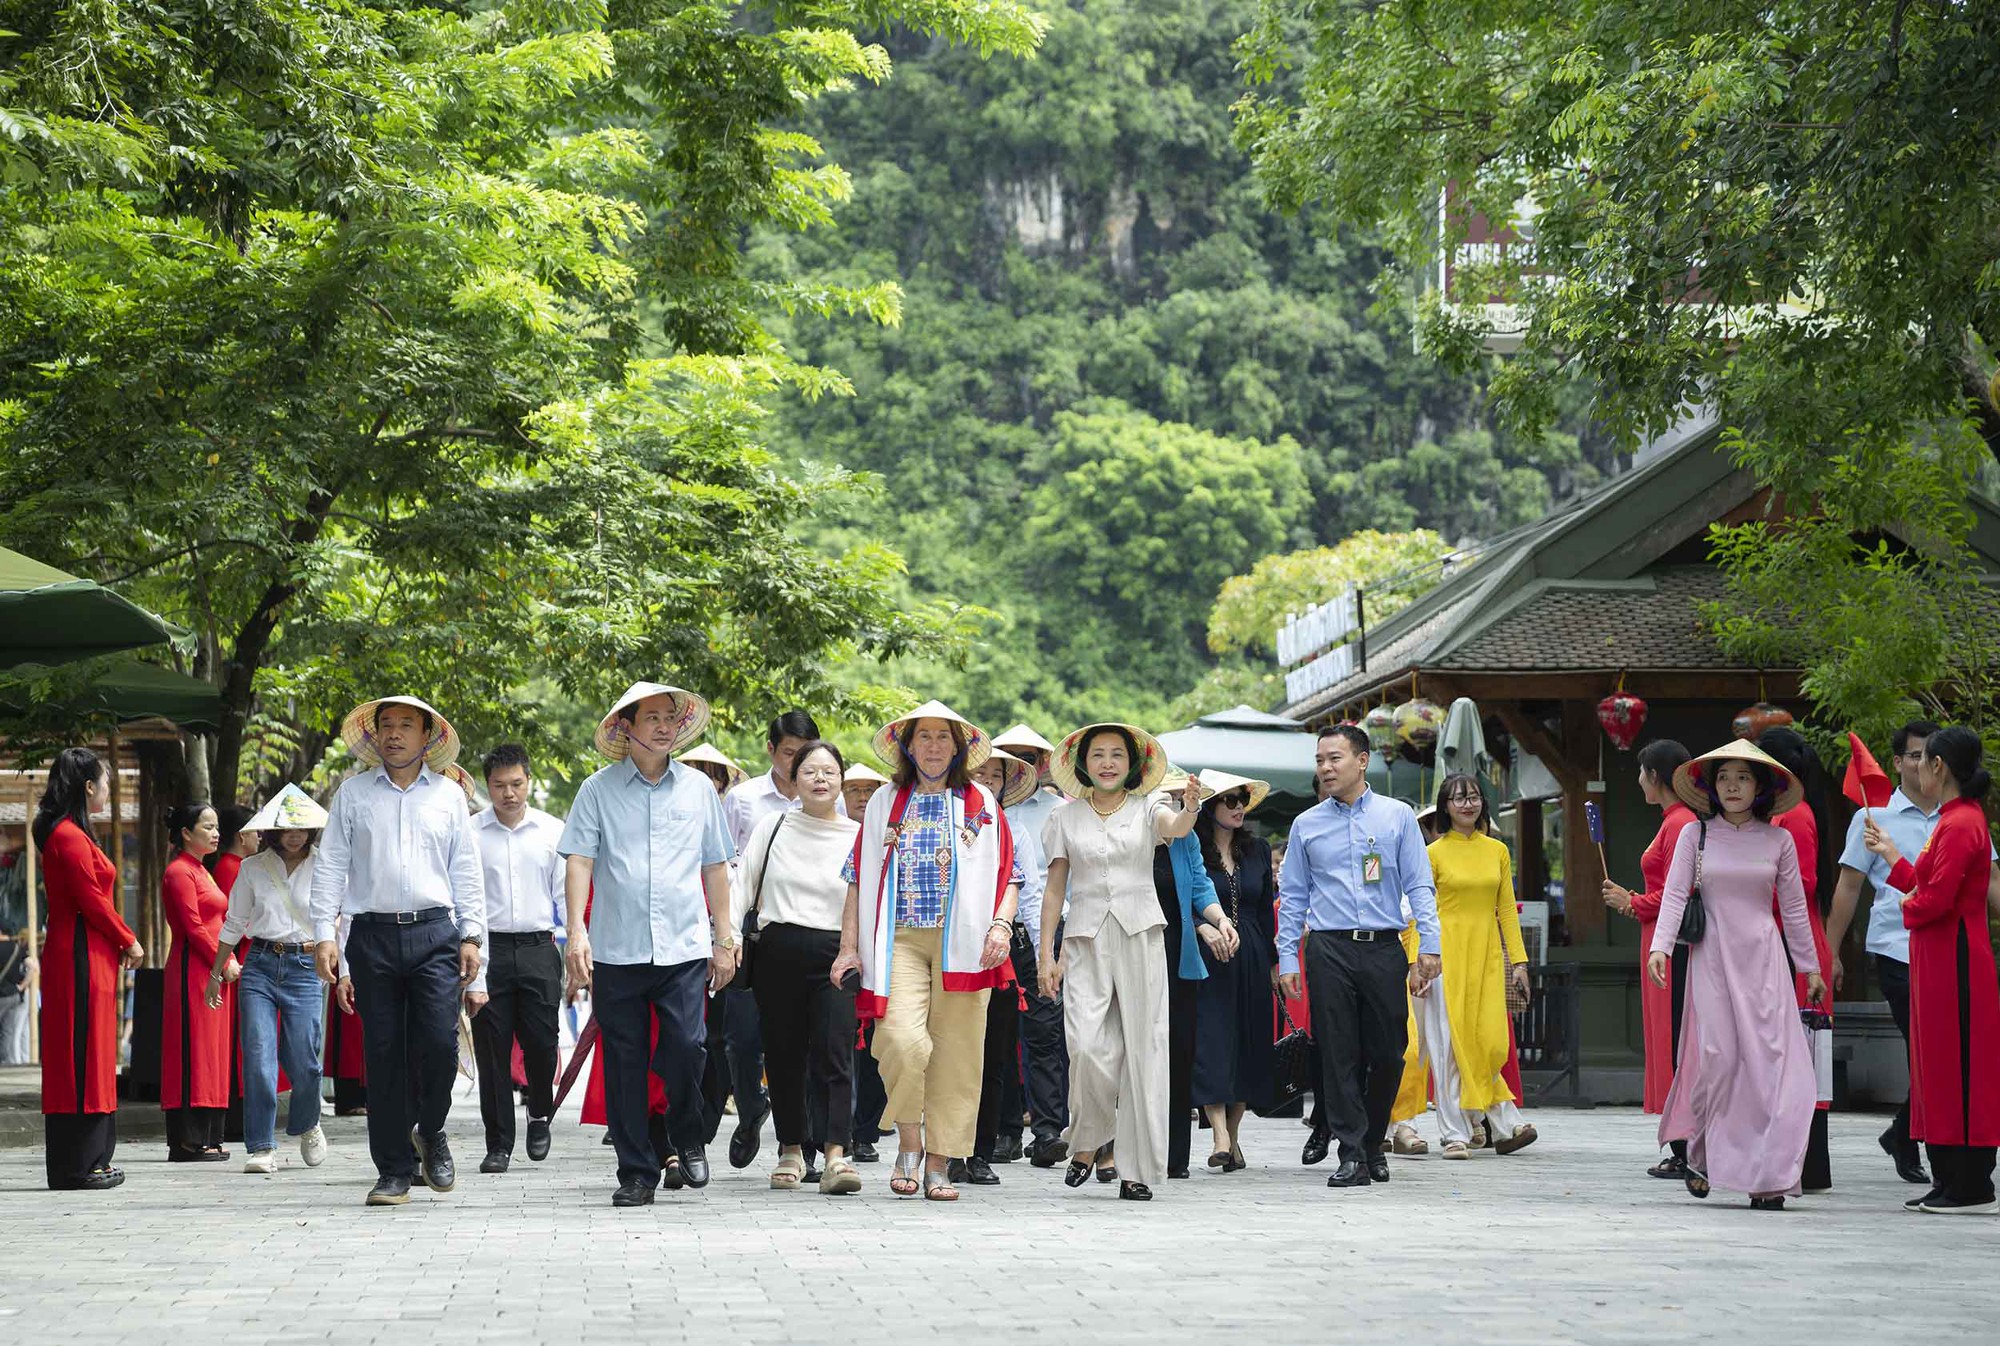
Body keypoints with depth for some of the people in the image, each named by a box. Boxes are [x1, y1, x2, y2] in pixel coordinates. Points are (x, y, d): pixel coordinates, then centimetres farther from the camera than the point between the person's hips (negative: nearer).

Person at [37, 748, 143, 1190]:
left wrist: (122, 941, 6)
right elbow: (91, 901, -17)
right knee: (81, 1057, -7)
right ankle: (78, 1166, -6)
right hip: (81, 957, -11)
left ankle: (90, 1161, 16)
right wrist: (128, 941, -5)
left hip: (90, 957, 11)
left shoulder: (69, 834, 18)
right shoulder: (69, 837, -14)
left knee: (89, 1058, 12)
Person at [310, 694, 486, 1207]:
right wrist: (324, 934, -2)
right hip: (373, 934, 0)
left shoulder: (448, 795, 12)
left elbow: (466, 871, 12)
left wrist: (471, 935, 4)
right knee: (383, 1055, 0)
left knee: (439, 1044, -12)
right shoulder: (353, 793, 10)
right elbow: (330, 865, 7)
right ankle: (394, 1170, 6)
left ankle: (430, 1132, 15)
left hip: (435, 934, 0)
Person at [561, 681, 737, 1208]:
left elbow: (715, 867, 16)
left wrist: (724, 940, 14)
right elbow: (578, 860, -2)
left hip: (684, 947, 1)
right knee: (624, 1062, 2)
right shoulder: (599, 789, 4)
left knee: (686, 1047, -14)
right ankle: (637, 1171, 12)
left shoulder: (697, 788, 11)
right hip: (616, 948, 0)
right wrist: (577, 931, -14)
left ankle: (687, 1141, 13)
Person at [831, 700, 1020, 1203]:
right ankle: (909, 1143, -1)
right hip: (902, 940, 0)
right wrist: (849, 946, 6)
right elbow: (860, 879, 13)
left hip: (962, 944, 0)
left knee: (955, 1052, -3)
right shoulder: (884, 804, 15)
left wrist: (1001, 925, -7)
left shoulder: (981, 805, 13)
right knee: (902, 1038, -20)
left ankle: (939, 1164, 4)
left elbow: (1008, 875, 10)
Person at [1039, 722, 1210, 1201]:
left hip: (1141, 933, 0)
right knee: (1088, 1046, -15)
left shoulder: (1146, 809, 6)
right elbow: (1055, 888, 10)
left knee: (1142, 1049, -3)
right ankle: (1087, 1142, 10)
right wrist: (1046, 953, 4)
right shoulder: (1066, 817, 9)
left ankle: (1138, 1169, 2)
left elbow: (1176, 827, -17)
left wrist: (1190, 808, -40)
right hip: (1086, 939, 0)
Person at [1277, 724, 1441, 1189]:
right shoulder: (1307, 825, 10)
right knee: (1339, 1054, -3)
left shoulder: (1397, 816, 7)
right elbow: (1293, 897, 12)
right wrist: (1287, 958, 5)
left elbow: (1419, 886, 5)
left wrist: (1429, 946, -5)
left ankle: (1372, 1142, 22)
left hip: (1384, 948, 0)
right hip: (1329, 950, 0)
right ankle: (1352, 1155, 1)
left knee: (1388, 1052, 2)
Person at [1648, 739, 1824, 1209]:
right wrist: (1660, 946, -17)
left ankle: (1767, 1176, -8)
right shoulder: (1695, 835, 3)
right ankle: (1700, 1156, 18)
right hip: (1712, 958, -1)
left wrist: (1810, 967, 14)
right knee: (1716, 1058, -5)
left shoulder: (1777, 840, 6)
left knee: (1770, 1060, -9)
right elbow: (1674, 894, -3)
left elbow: (1794, 907, 12)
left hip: (1763, 959, 1)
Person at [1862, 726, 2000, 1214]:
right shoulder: (1954, 818, 14)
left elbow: (1936, 899, -24)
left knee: (1956, 1068, -6)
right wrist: (1891, 854, 27)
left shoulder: (1961, 824, -17)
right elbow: (1926, 887, 16)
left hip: (1952, 961, -10)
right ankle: (1949, 1180, 17)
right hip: (1939, 958, 10)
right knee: (1939, 1066, 12)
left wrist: (1908, 907, -4)